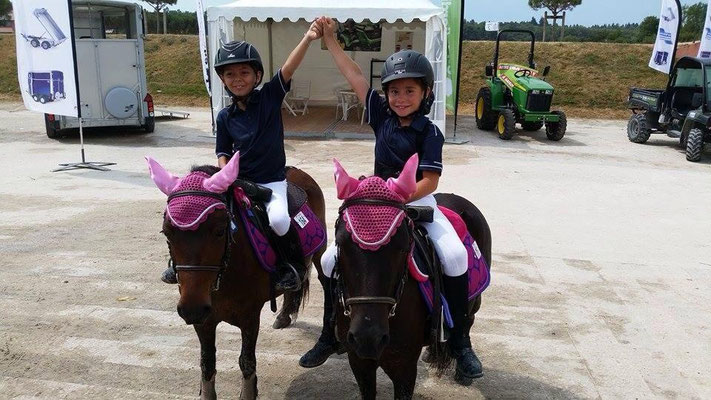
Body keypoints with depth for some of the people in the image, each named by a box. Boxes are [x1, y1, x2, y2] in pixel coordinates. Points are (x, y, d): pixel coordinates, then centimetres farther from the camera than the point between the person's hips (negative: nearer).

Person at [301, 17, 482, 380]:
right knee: (330, 261, -5)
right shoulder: (382, 115, 2)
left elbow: (429, 182, -15)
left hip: (417, 203, -4)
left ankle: (460, 342, -9)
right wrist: (329, 37, 6)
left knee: (455, 256, -28)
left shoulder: (429, 133, -9)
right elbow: (353, 74, 4)